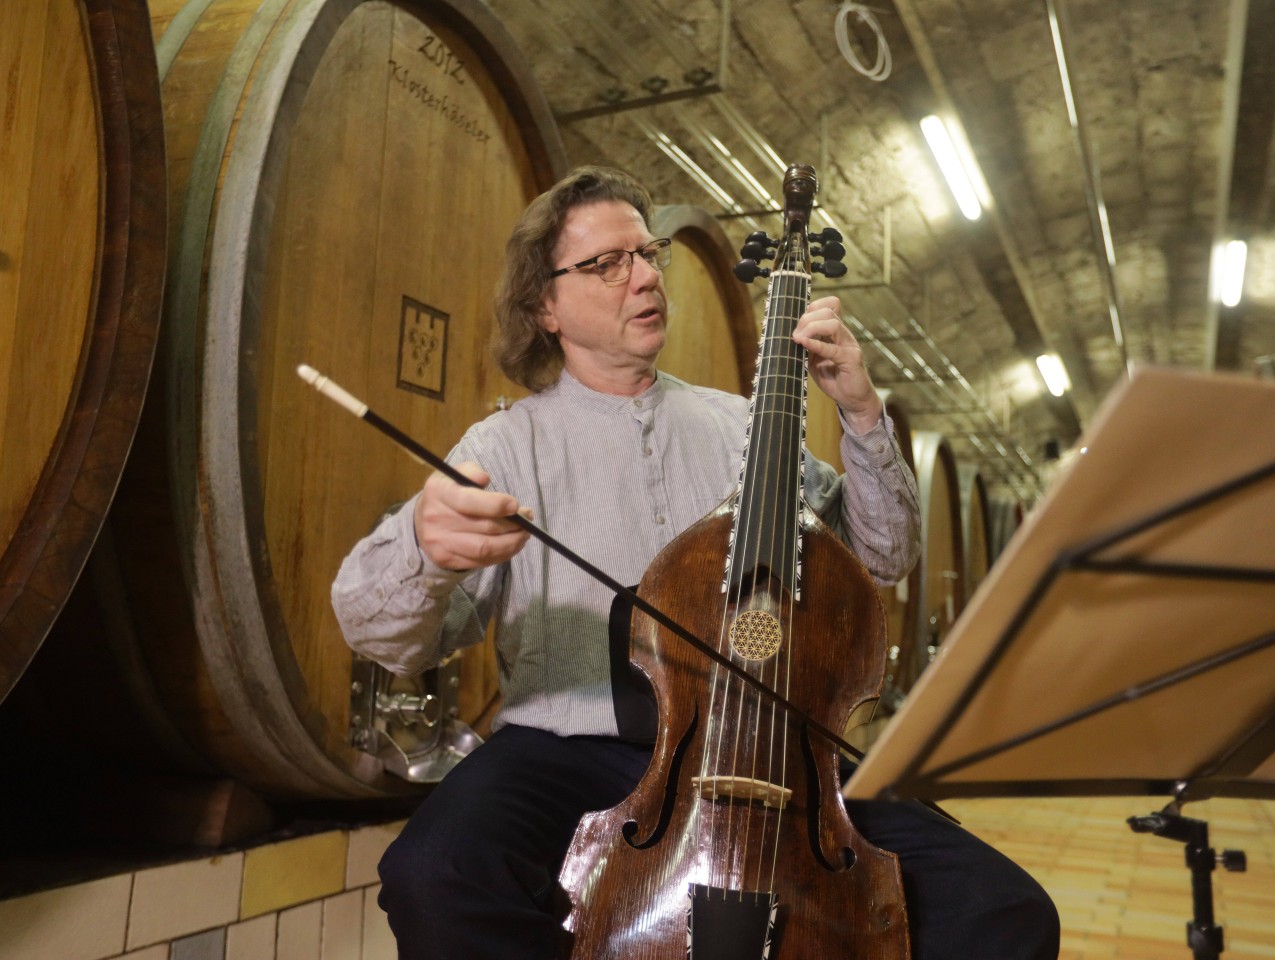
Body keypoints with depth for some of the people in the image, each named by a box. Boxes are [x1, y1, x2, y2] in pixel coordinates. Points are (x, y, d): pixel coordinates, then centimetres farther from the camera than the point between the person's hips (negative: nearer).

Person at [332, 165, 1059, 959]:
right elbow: (385, 638, -6)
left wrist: (863, 416, -1)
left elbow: (883, 557, 13)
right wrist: (425, 546, -30)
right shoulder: (507, 445, 4)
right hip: (575, 752, -1)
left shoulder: (740, 426, 13)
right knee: (439, 879, -34)